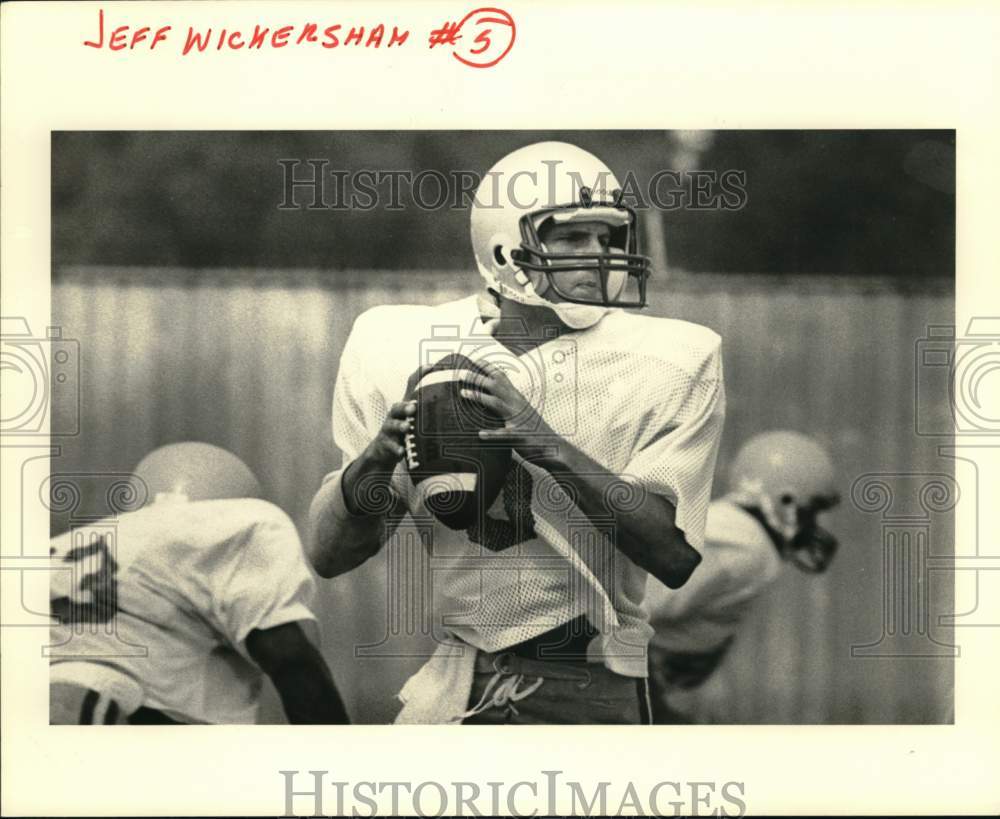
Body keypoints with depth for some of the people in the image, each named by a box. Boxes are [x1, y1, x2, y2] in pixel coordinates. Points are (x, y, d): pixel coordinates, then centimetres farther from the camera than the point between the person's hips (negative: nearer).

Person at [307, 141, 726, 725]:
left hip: (588, 690, -2)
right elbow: (329, 556, 1)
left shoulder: (671, 362, -6)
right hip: (457, 677, 2)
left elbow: (674, 557, -14)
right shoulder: (402, 347, -1)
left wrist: (549, 446, -26)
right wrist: (377, 461, -21)